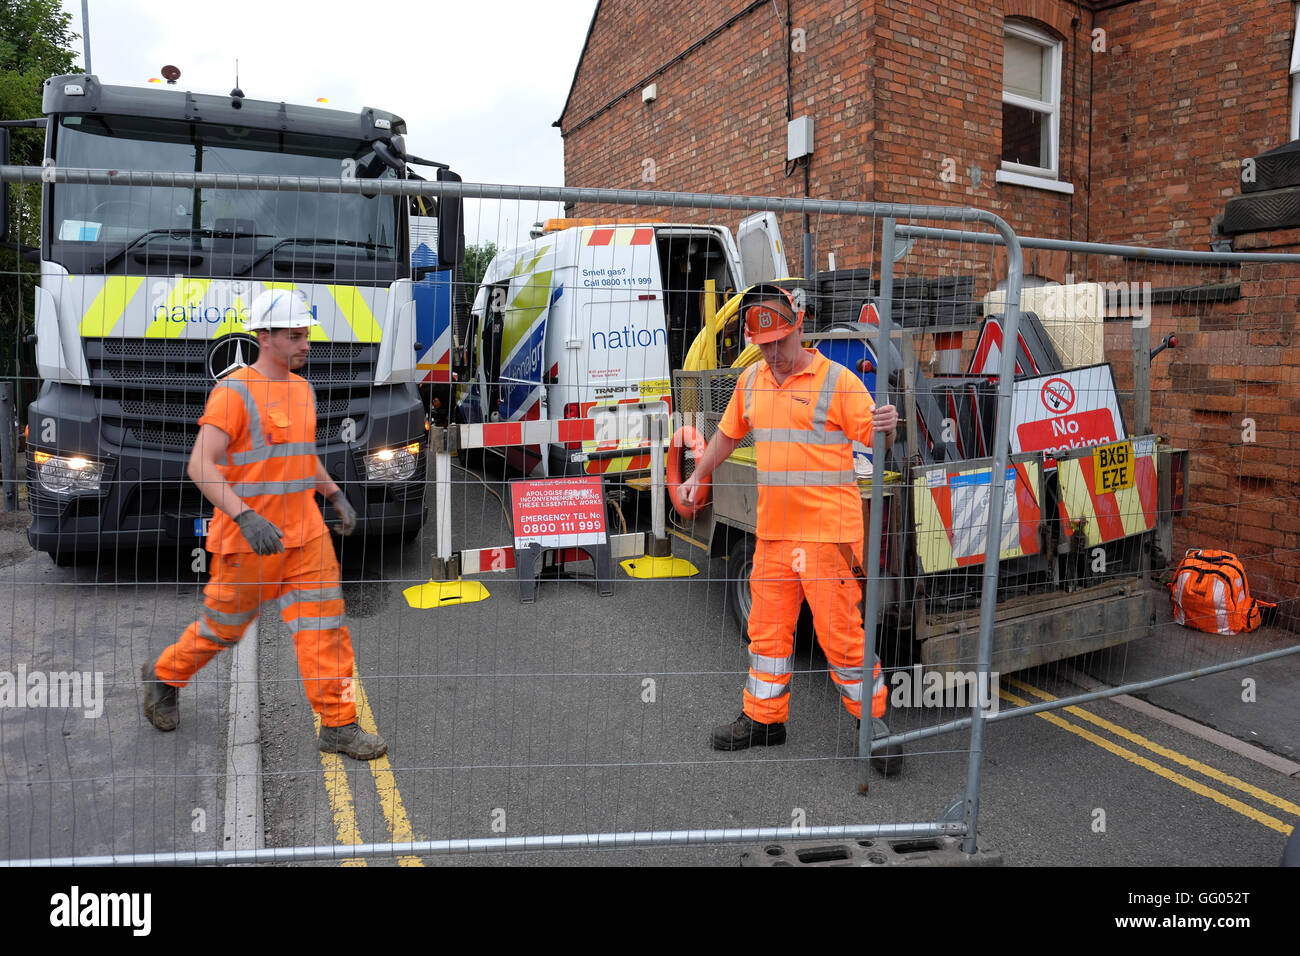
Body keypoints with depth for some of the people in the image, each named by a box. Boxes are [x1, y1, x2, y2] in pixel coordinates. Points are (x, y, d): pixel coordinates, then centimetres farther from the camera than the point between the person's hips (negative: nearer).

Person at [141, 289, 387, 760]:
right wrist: (244, 516, -33)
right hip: (248, 536, -6)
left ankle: (338, 726, 6)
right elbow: (200, 465, -22)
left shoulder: (302, 389, 10)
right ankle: (163, 677, 42)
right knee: (225, 625, 13)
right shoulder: (234, 391, -14)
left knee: (324, 623, 0)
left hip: (304, 531, 6)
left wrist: (335, 495, 14)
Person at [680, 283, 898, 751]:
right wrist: (698, 476, 21)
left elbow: (875, 439, -9)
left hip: (828, 530, -6)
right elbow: (728, 433, 24)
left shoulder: (837, 380, -7)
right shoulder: (752, 380, 11)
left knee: (839, 630, 0)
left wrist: (886, 429, -31)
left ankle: (874, 719, 19)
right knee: (767, 627, 14)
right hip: (772, 530, 6)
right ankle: (764, 718, 30)